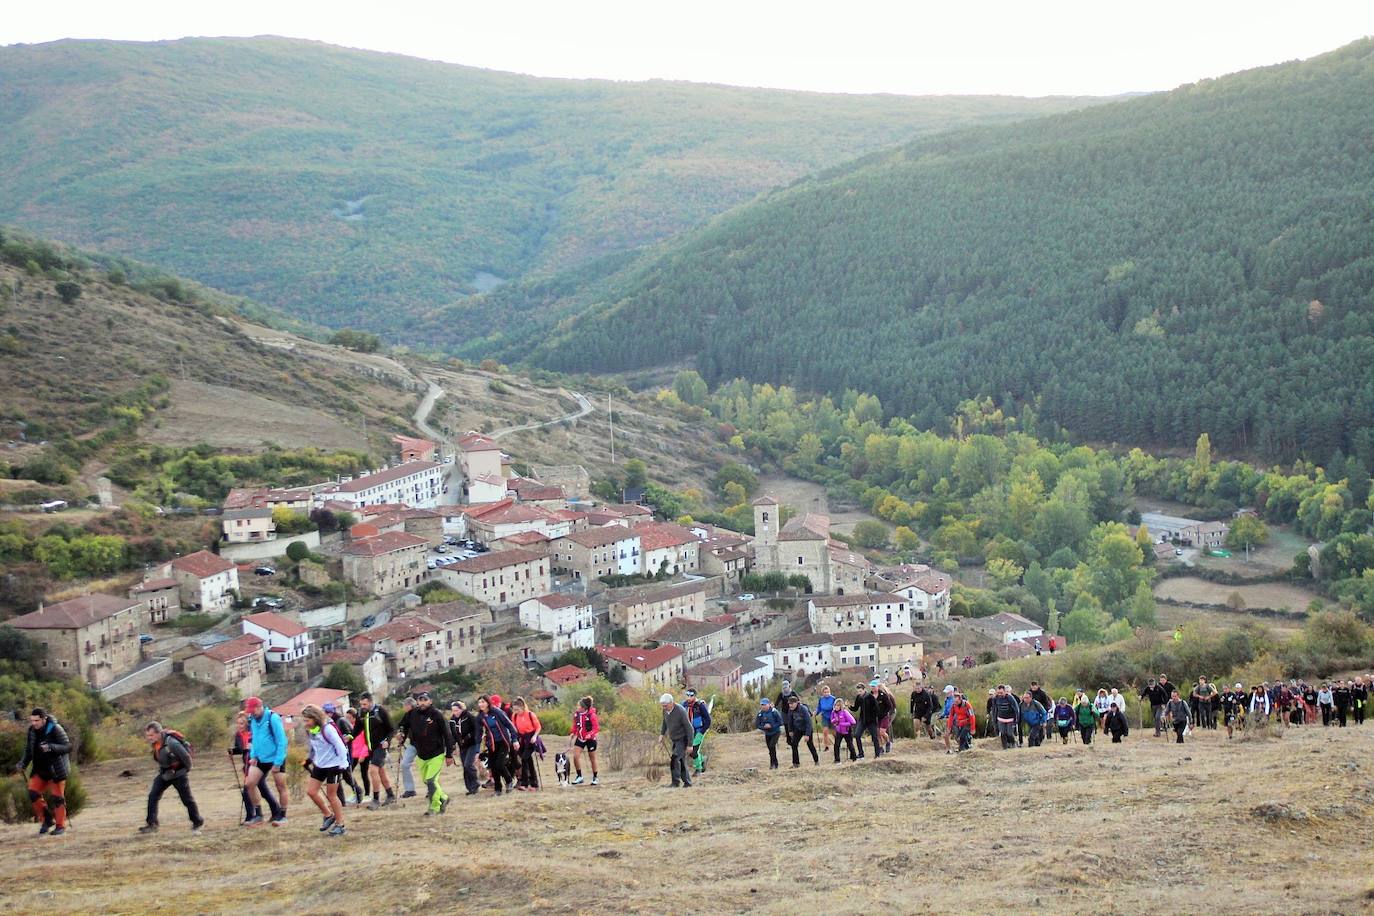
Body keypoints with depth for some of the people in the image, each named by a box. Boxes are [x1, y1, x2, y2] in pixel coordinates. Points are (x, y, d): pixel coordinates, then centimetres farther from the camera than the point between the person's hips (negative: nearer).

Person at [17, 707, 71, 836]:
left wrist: (51, 747, -33)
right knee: (33, 793, -5)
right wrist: (22, 764, -5)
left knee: (57, 797, 0)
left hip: (56, 769, -6)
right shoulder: (32, 731, 1)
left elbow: (68, 747, -18)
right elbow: (28, 750, 11)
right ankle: (47, 819, 12)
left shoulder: (56, 729, -16)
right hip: (40, 768, 6)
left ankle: (60, 826, 12)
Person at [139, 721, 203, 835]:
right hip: (164, 773, 7)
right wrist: (162, 769, 16)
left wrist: (187, 769, -7)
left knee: (187, 799, 4)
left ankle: (198, 822, 20)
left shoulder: (171, 743, -32)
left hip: (178, 773, -7)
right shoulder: (153, 743, -8)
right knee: (153, 796, -6)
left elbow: (186, 756, -22)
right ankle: (152, 824, -1)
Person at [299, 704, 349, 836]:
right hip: (320, 765, 8)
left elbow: (340, 746, -19)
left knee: (331, 795, -2)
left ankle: (340, 825, 12)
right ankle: (328, 815, 23)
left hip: (334, 765, -8)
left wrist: (343, 764, -17)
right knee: (310, 791, 4)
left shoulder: (327, 728, -21)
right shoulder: (310, 730, 1)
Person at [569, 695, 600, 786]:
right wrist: (573, 733, -2)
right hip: (580, 738, 5)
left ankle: (595, 778, 24)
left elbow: (596, 728, -18)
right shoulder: (576, 714, -4)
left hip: (590, 739, -5)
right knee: (575, 756, -9)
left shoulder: (591, 715, -20)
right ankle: (579, 777, 3)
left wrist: (590, 734, -32)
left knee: (592, 759, 8)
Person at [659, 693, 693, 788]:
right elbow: (665, 721, 17)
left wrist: (690, 744, -19)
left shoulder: (680, 711, -27)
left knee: (674, 758, -20)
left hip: (683, 739, -8)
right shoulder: (665, 710, -5)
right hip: (674, 740, 8)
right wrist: (662, 734, 6)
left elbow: (689, 728, -21)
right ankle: (687, 783, 21)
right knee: (681, 761, 11)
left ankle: (676, 782, -15)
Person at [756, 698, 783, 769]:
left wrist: (771, 726, -25)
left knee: (772, 746, -22)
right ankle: (774, 764, 23)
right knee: (770, 749, 9)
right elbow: (757, 725, -4)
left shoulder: (774, 712, -20)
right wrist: (763, 727, -22)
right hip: (767, 734, 4)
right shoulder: (760, 714, -9)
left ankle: (773, 763, -13)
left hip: (775, 732, -4)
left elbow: (780, 722, -16)